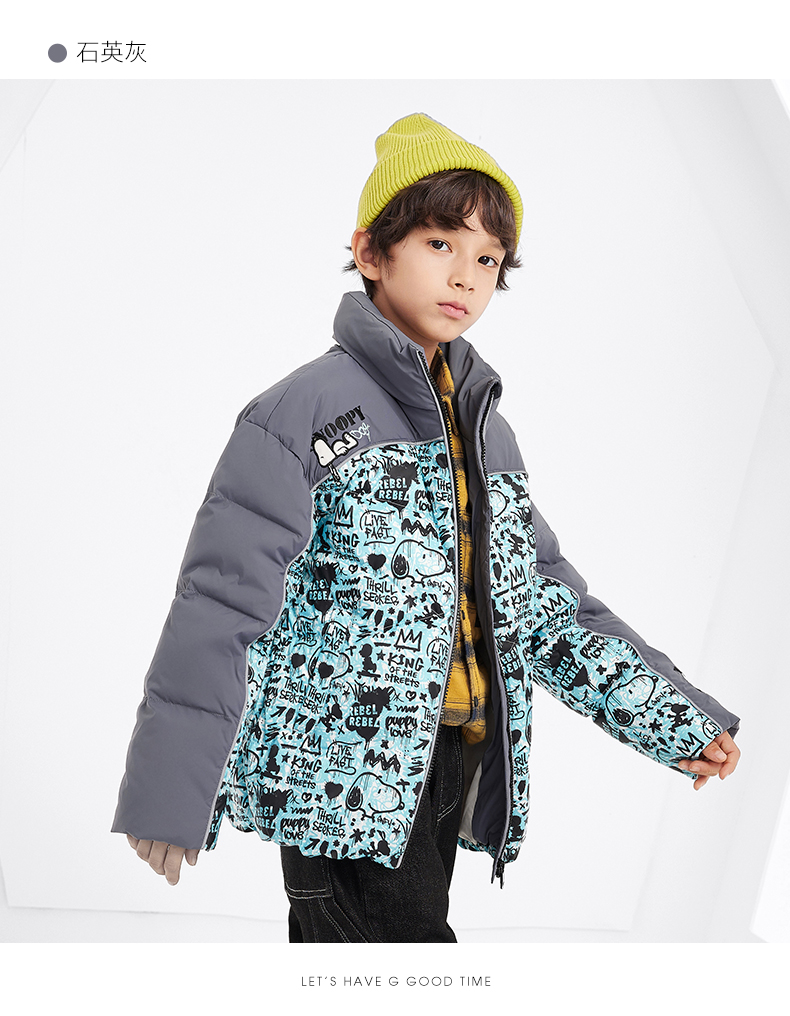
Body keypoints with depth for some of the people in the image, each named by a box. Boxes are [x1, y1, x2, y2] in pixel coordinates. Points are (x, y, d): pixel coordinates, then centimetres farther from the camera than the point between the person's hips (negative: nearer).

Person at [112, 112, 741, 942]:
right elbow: (219, 604, -11)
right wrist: (169, 794, -12)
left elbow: (543, 600, 13)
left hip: (450, 764, 7)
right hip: (339, 779, -6)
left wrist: (675, 715, 7)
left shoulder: (483, 429, 12)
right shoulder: (303, 412, -10)